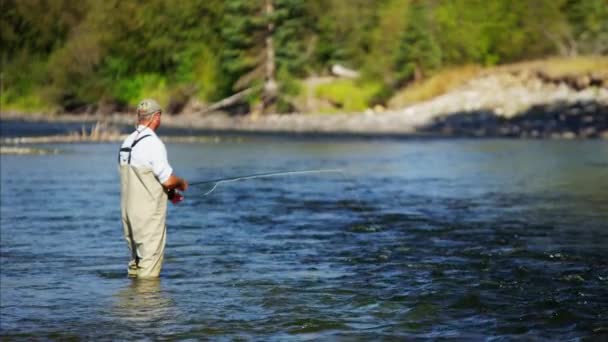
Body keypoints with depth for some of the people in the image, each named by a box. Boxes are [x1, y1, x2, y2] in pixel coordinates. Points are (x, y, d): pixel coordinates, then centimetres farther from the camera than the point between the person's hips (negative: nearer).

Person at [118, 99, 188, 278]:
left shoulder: (127, 142, 10)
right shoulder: (153, 143, -16)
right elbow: (168, 180, -17)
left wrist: (168, 191, 18)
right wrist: (182, 184, 5)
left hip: (129, 210, 8)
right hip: (149, 213, -8)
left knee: (137, 256, 17)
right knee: (151, 257, -3)